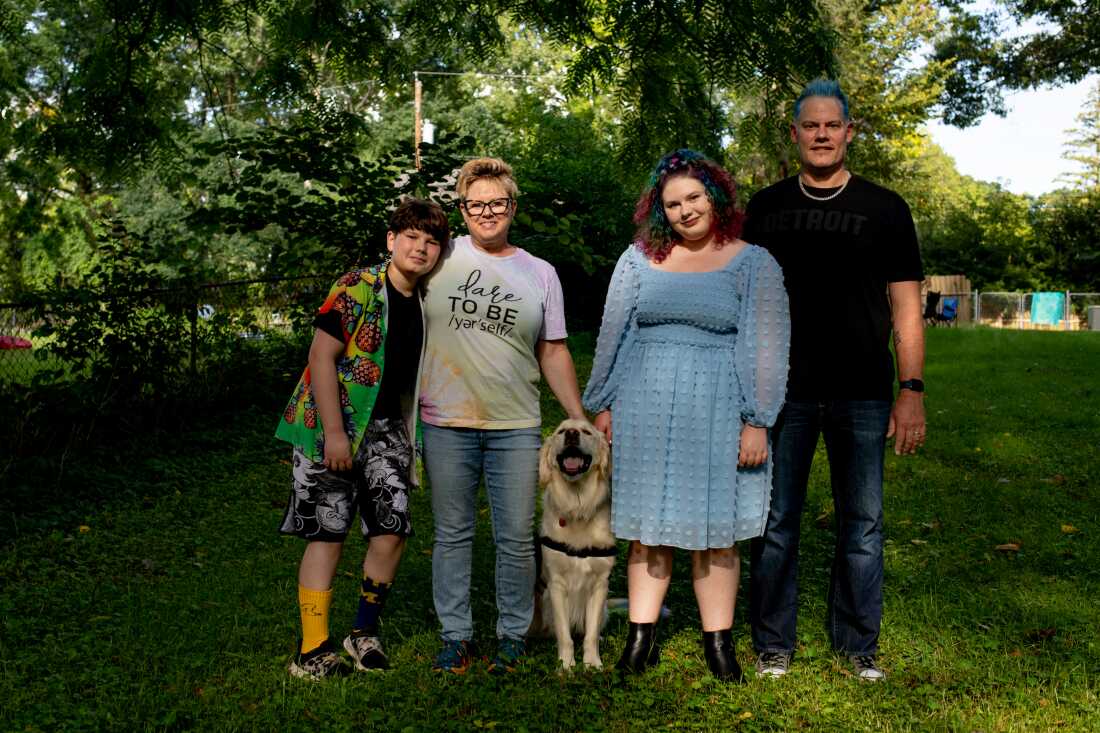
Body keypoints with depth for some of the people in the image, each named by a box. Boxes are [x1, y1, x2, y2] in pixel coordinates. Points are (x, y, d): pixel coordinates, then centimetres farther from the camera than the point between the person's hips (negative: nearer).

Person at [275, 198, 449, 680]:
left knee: (393, 528, -2)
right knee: (328, 533, -3)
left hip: (385, 427, 6)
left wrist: (415, 438, 16)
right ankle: (312, 651, 6)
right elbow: (322, 356, -15)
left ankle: (365, 634, 17)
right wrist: (334, 433, -19)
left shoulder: (427, 304, 8)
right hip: (332, 425, -5)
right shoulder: (356, 289, -11)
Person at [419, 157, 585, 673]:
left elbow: (553, 352, 12)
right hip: (446, 422, 0)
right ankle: (455, 635, 20)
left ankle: (512, 635, 20)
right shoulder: (440, 258, 4)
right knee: (452, 534, 8)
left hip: (516, 426, 1)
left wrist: (579, 418, 6)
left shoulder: (540, 273, 9)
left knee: (516, 538, 4)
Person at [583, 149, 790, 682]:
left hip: (716, 413, -2)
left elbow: (766, 348, -1)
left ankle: (718, 642, 16)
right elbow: (612, 334, 13)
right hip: (644, 408, 2)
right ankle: (642, 636, 17)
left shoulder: (753, 264, 2)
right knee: (646, 524, 6)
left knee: (714, 528, 4)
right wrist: (602, 405, 12)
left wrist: (757, 421, -6)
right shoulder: (639, 259, 8)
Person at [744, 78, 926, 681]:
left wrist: (912, 392, -4)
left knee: (862, 523, 7)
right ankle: (772, 643, 18)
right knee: (776, 521, 5)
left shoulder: (884, 209, 6)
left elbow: (906, 308, 4)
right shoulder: (765, 208, 8)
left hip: (862, 394, 0)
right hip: (782, 393, 0)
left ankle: (858, 645, 22)